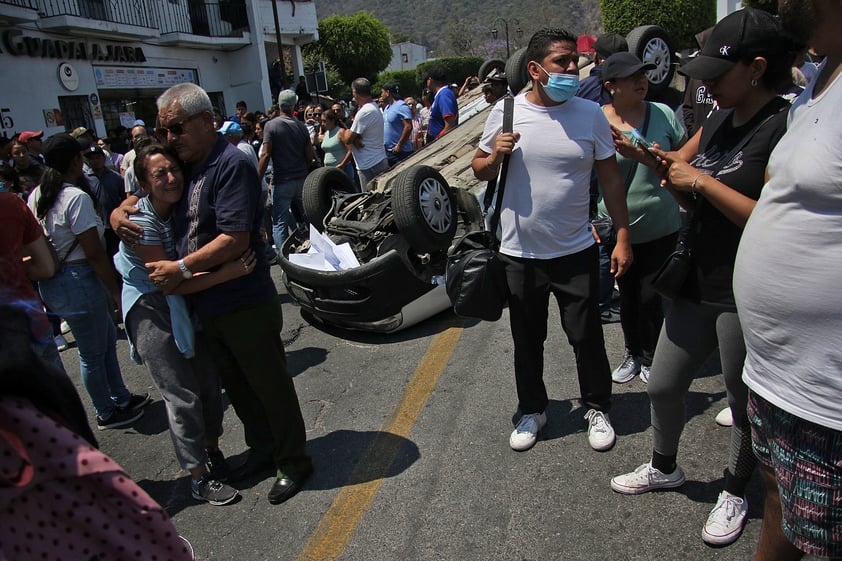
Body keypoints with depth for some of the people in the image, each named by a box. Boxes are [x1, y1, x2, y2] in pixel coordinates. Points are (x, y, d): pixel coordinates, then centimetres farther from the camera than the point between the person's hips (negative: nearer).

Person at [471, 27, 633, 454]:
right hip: (519, 253, 1)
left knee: (587, 336, 10)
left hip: (576, 251, 0)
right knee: (527, 340, 15)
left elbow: (611, 179, 2)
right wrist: (495, 156, -16)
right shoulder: (505, 112, -3)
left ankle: (597, 408, 34)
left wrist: (622, 237, -3)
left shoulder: (590, 114, -2)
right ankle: (532, 410, 36)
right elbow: (479, 170, 6)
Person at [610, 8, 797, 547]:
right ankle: (665, 466, 41)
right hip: (699, 286, 7)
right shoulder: (718, 122, 9)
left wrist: (700, 181, -20)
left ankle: (735, 492, 37)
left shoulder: (785, 129, -16)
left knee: (745, 401, 13)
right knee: (663, 386, 16)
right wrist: (666, 165, -7)